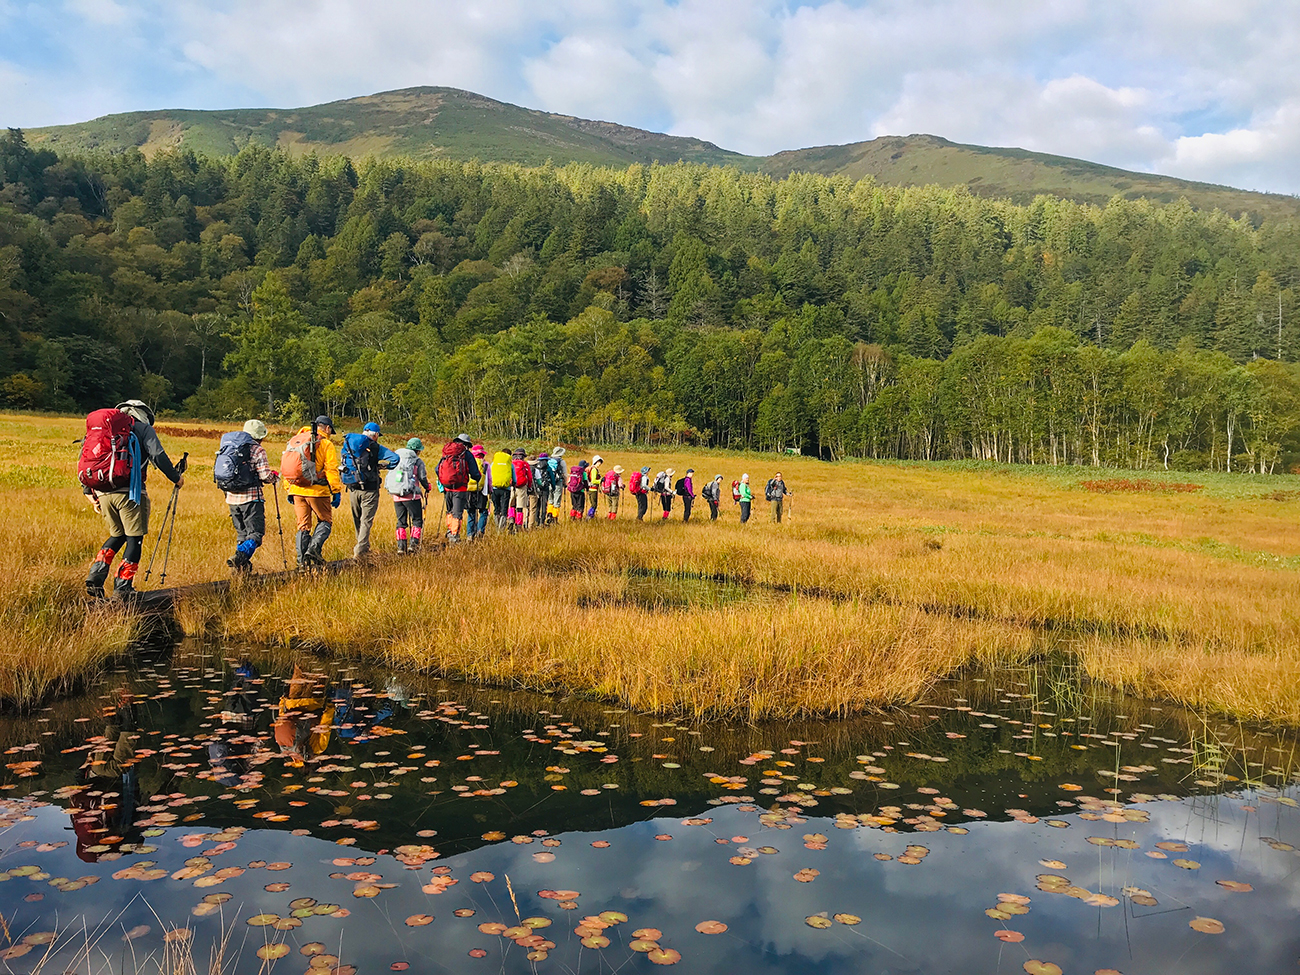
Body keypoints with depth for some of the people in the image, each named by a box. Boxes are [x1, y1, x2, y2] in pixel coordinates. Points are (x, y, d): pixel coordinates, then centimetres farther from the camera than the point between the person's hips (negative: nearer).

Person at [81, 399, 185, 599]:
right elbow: (158, 456, -7)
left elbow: (85, 459, 19)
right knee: (135, 537, 4)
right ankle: (123, 586, 1)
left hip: (103, 492, 6)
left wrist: (89, 493, 22)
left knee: (117, 535, 21)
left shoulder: (103, 429, 22)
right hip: (129, 491, -6)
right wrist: (176, 478, 4)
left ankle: (96, 575, 5)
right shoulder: (143, 428, 6)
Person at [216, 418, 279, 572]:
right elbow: (265, 476, -13)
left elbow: (218, 472, 13)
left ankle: (243, 566, 14)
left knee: (241, 533, 16)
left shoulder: (228, 447, 12)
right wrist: (274, 477, 8)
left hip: (232, 497, 7)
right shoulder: (257, 450, -7)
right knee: (256, 533, -4)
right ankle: (239, 557, -25)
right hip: (251, 497, -7)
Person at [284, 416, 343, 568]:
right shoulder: (326, 444, -4)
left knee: (303, 525, 11)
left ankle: (302, 561, 9)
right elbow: (331, 470, -10)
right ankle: (314, 548, -9)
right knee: (325, 521, 11)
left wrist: (289, 490, 19)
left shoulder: (295, 441, 14)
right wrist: (337, 492, -8)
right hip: (317, 491, -5)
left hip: (297, 490, 5)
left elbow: (286, 466, 15)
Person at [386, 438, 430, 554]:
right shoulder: (418, 461, -3)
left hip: (396, 496, 5)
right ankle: (413, 544, -6)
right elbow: (423, 478, -2)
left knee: (401, 522, 12)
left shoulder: (396, 460, 12)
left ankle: (401, 546, 7)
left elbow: (388, 476, 14)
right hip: (411, 496, -5)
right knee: (417, 520, 5)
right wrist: (427, 488, 17)